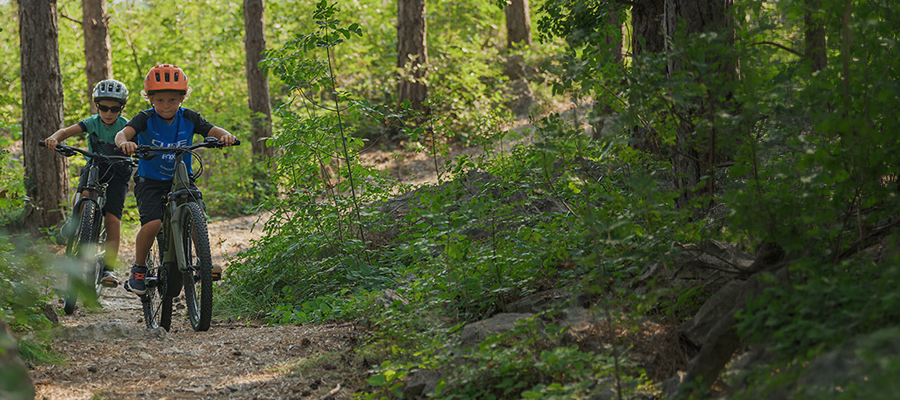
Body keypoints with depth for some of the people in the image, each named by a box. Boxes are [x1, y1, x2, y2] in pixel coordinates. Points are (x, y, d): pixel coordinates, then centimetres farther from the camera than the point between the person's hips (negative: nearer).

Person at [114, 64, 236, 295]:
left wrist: (224, 136, -36)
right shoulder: (146, 119, -12)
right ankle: (139, 268, -1)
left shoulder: (188, 118, -4)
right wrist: (124, 142, -51)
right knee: (153, 223, -24)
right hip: (150, 181, -3)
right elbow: (123, 133, -26)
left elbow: (212, 131, -12)